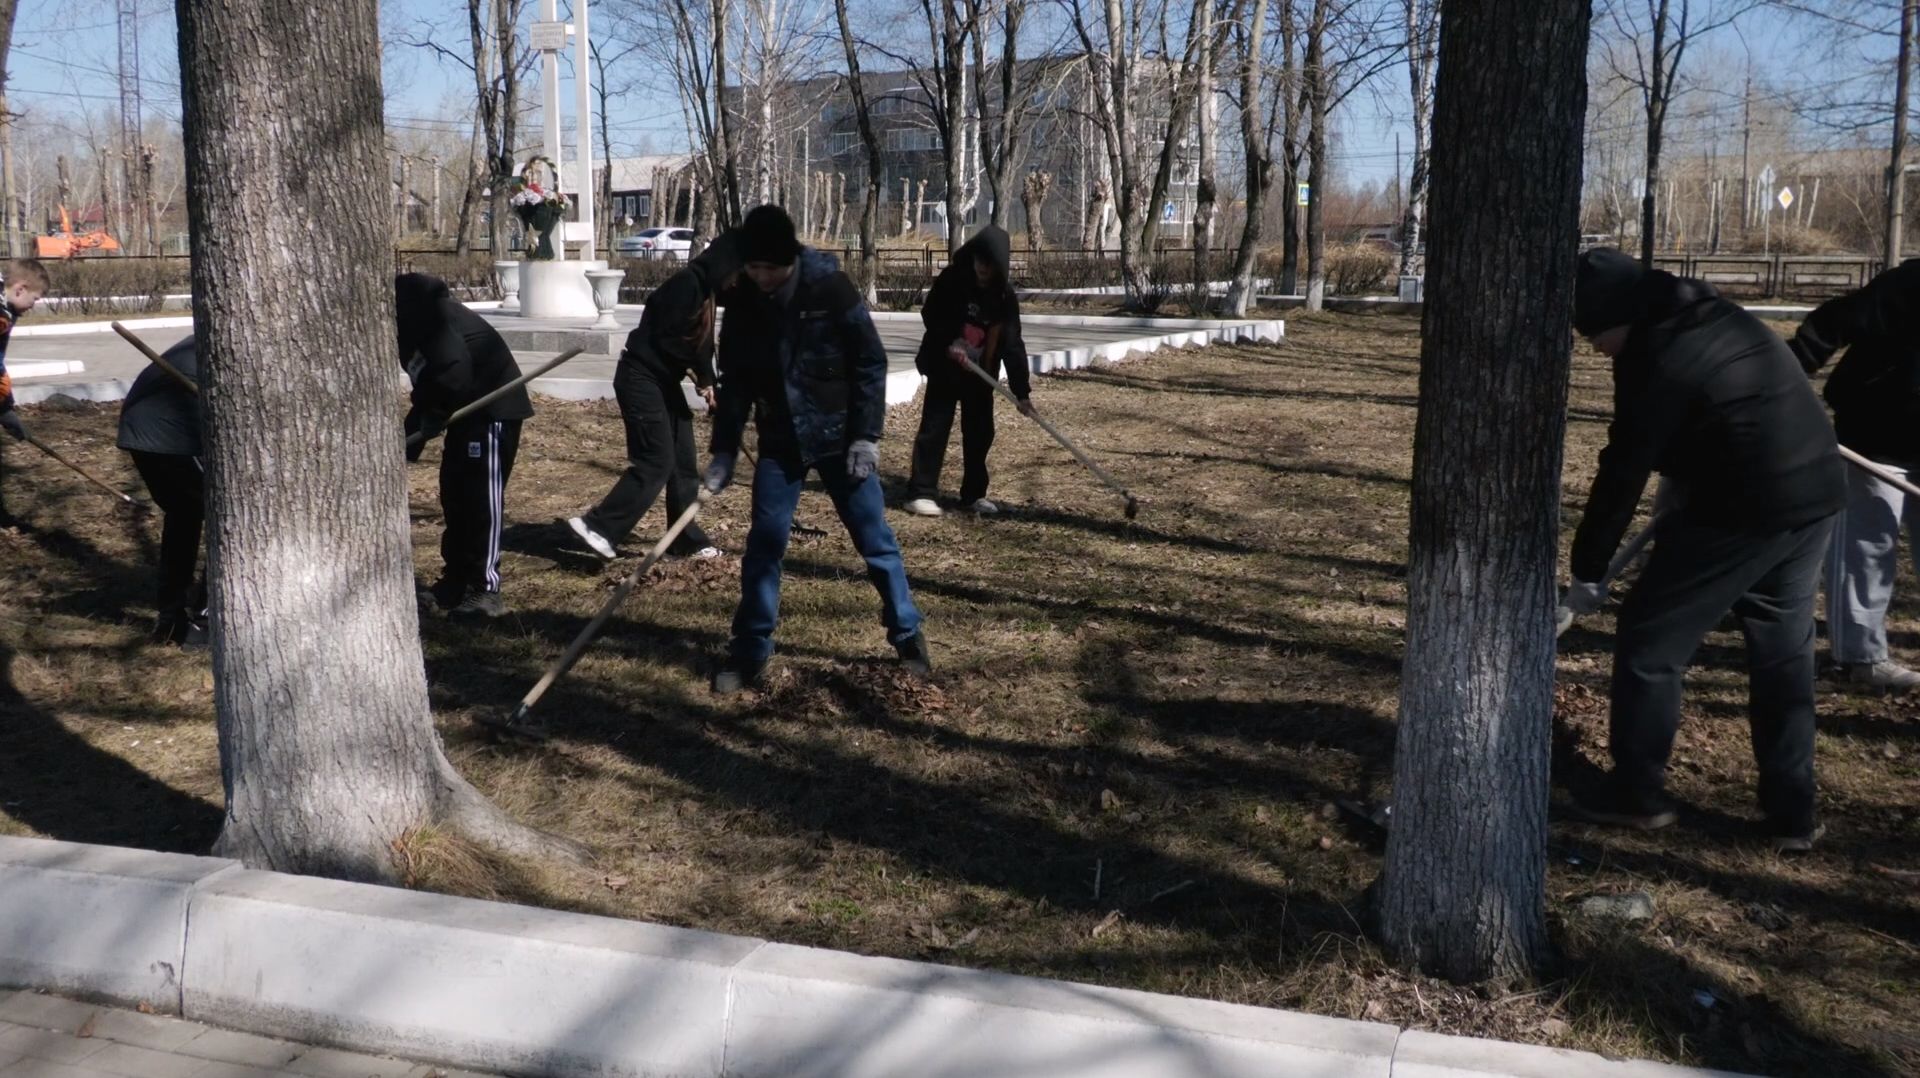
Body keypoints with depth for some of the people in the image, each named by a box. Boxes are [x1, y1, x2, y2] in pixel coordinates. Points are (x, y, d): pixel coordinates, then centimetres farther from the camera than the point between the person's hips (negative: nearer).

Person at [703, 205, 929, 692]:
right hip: (779, 440, 3)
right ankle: (749, 653, 11)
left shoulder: (830, 287, -15)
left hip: (840, 435, -3)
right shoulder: (741, 301, -4)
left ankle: (907, 634, 20)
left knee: (875, 539, 4)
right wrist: (724, 449, 0)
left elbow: (871, 363, -10)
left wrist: (866, 435, -13)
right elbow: (735, 379, 4)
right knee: (763, 544, 1)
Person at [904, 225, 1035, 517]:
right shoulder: (952, 279, -13)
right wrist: (947, 343, -23)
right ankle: (921, 492, -4)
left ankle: (974, 493, 19)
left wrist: (1022, 391, -16)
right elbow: (930, 315, -5)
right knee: (935, 427, -6)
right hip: (944, 366, -3)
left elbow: (1012, 343, -10)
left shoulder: (1004, 295, -8)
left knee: (980, 431, 7)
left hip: (981, 372, 3)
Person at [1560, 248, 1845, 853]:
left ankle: (1637, 793, 13)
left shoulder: (1655, 358, -15)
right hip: (1814, 492, 9)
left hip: (1745, 506, -9)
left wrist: (1588, 569, -5)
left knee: (1650, 641, 4)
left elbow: (1624, 472, -13)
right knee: (1784, 653, 16)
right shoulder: (1717, 319, 12)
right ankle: (1792, 814, 19)